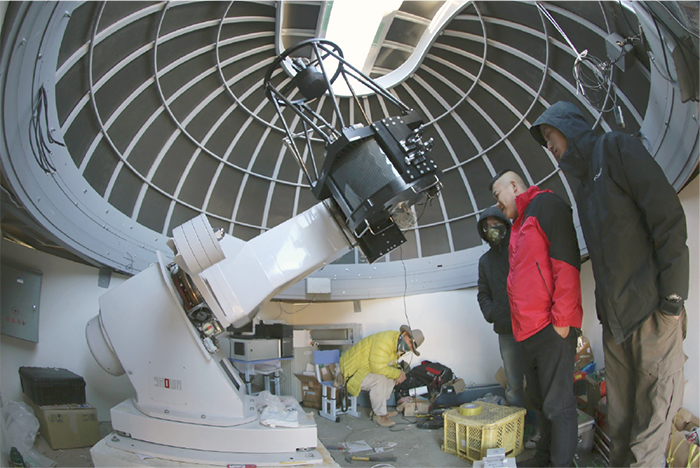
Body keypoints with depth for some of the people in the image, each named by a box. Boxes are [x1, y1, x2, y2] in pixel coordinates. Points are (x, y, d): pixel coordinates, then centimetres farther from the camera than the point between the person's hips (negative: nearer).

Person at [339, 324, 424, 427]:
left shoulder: (398, 346, 5)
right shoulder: (385, 340, -27)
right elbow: (378, 367, -33)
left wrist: (399, 374, -5)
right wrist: (398, 374, -21)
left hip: (366, 368, 10)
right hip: (352, 371, -10)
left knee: (391, 376, 6)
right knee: (379, 379, -28)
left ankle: (377, 410, 12)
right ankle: (379, 415, -12)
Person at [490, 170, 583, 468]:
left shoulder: (545, 204, -4)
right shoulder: (519, 224, 24)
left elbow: (566, 260, -16)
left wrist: (560, 318, -19)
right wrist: (519, 323, 17)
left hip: (551, 328, -9)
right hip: (529, 330, 10)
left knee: (557, 405, -3)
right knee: (539, 401, 17)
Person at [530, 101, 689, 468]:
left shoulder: (615, 147, -1)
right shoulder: (581, 177, 22)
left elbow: (667, 213, -11)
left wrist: (672, 295, -15)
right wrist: (603, 306, 13)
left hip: (650, 310, -7)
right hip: (615, 317, 8)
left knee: (651, 416, -2)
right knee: (619, 419, 11)